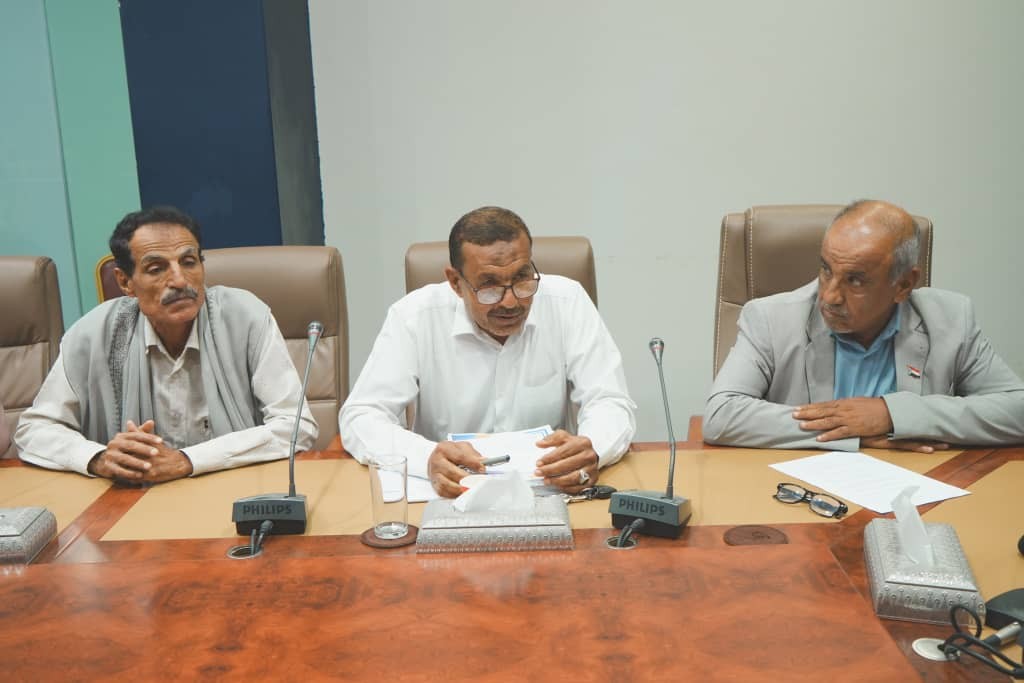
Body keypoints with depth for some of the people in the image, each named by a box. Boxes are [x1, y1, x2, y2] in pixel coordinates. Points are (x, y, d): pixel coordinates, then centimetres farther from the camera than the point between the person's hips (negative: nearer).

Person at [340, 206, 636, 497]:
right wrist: (428, 458, -33)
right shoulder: (414, 316, -10)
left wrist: (591, 448, -32)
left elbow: (611, 404, -8)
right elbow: (360, 418, -13)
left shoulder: (567, 301, -7)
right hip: (447, 497, -1)